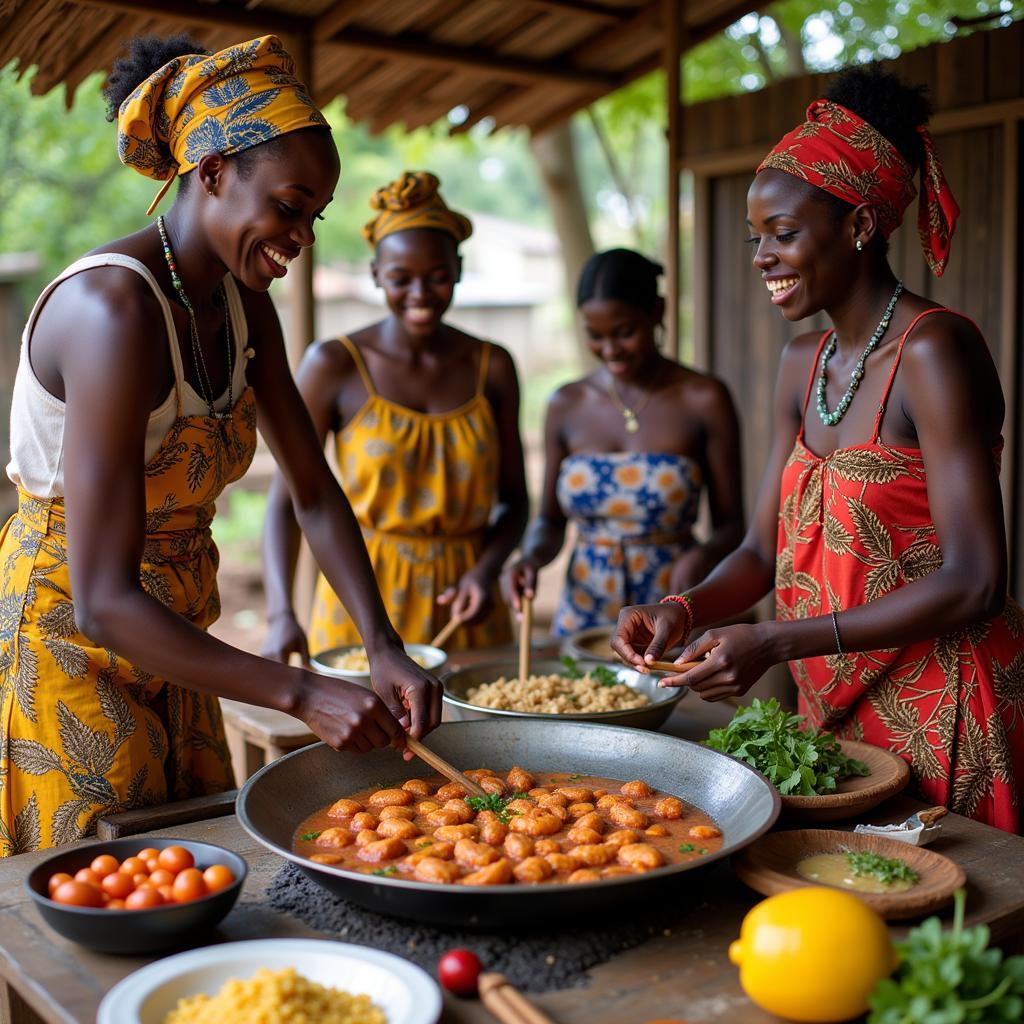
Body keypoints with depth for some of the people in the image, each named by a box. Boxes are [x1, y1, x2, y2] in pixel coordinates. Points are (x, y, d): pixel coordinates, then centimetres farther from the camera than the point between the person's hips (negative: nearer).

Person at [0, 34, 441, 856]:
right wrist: (304, 695, -35)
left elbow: (317, 494, 2)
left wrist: (386, 650, -11)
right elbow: (103, 603, -31)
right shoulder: (115, 309, -27)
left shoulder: (242, 302, 0)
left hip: (167, 653, 8)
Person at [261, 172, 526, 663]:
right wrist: (282, 613, -22)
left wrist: (487, 569, -11)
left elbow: (513, 499, 8)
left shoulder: (491, 367, 2)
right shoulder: (334, 365, -6)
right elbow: (286, 499, -8)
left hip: (462, 606, 3)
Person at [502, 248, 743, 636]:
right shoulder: (567, 405, 3)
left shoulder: (704, 400, -5)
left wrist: (704, 555, -21)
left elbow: (731, 526, -2)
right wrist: (531, 557, -9)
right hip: (584, 613, 2)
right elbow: (550, 520, 11)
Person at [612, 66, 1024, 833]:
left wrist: (776, 643, -25)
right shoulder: (804, 364, 8)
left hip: (944, 712, -7)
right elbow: (764, 550, 9)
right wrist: (684, 611, -10)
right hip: (835, 706, 7)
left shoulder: (934, 349, -16)